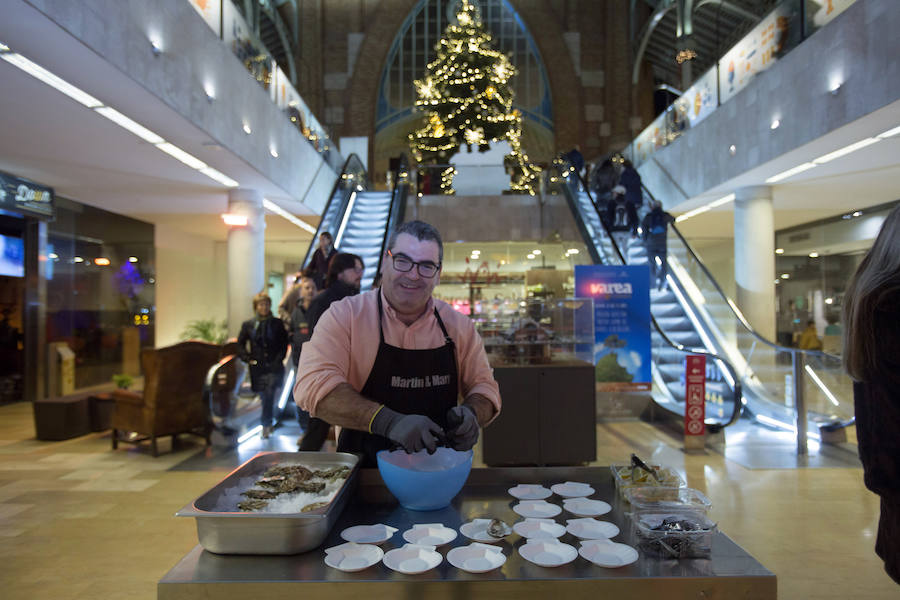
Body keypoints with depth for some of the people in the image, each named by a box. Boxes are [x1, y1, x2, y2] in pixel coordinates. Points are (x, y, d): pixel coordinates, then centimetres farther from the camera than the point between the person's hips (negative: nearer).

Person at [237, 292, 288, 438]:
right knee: (265, 397, 10)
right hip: (258, 367, 2)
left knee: (269, 394, -18)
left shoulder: (277, 323, 3)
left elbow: (284, 344, 5)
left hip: (274, 367, -2)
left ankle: (266, 425, -12)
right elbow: (240, 344, 12)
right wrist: (248, 359, 0)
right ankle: (270, 422, 27)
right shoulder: (248, 325, 7)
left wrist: (278, 359, -5)